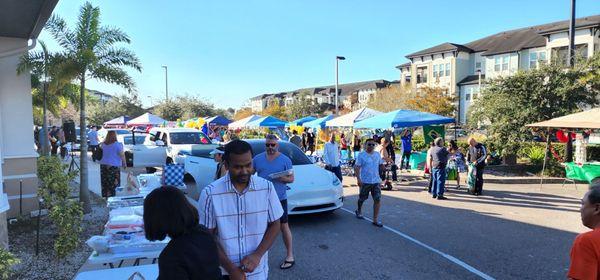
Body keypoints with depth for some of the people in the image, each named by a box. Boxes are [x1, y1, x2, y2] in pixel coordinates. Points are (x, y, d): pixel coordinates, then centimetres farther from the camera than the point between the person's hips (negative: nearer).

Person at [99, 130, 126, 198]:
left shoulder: (103, 144, 6)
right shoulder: (117, 144, -11)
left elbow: (100, 154, 16)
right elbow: (122, 155, -9)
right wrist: (124, 164, 1)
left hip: (103, 165, 6)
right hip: (114, 166, -6)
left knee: (105, 183, 12)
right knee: (113, 183, -1)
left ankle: (105, 196, 18)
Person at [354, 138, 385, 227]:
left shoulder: (377, 154, 8)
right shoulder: (361, 155, -6)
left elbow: (381, 166, 17)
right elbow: (356, 167, -11)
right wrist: (358, 179, -21)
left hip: (376, 181, 3)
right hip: (365, 181, -3)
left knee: (378, 200, -6)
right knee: (362, 198, 14)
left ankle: (375, 220, 1)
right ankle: (359, 211, 43)